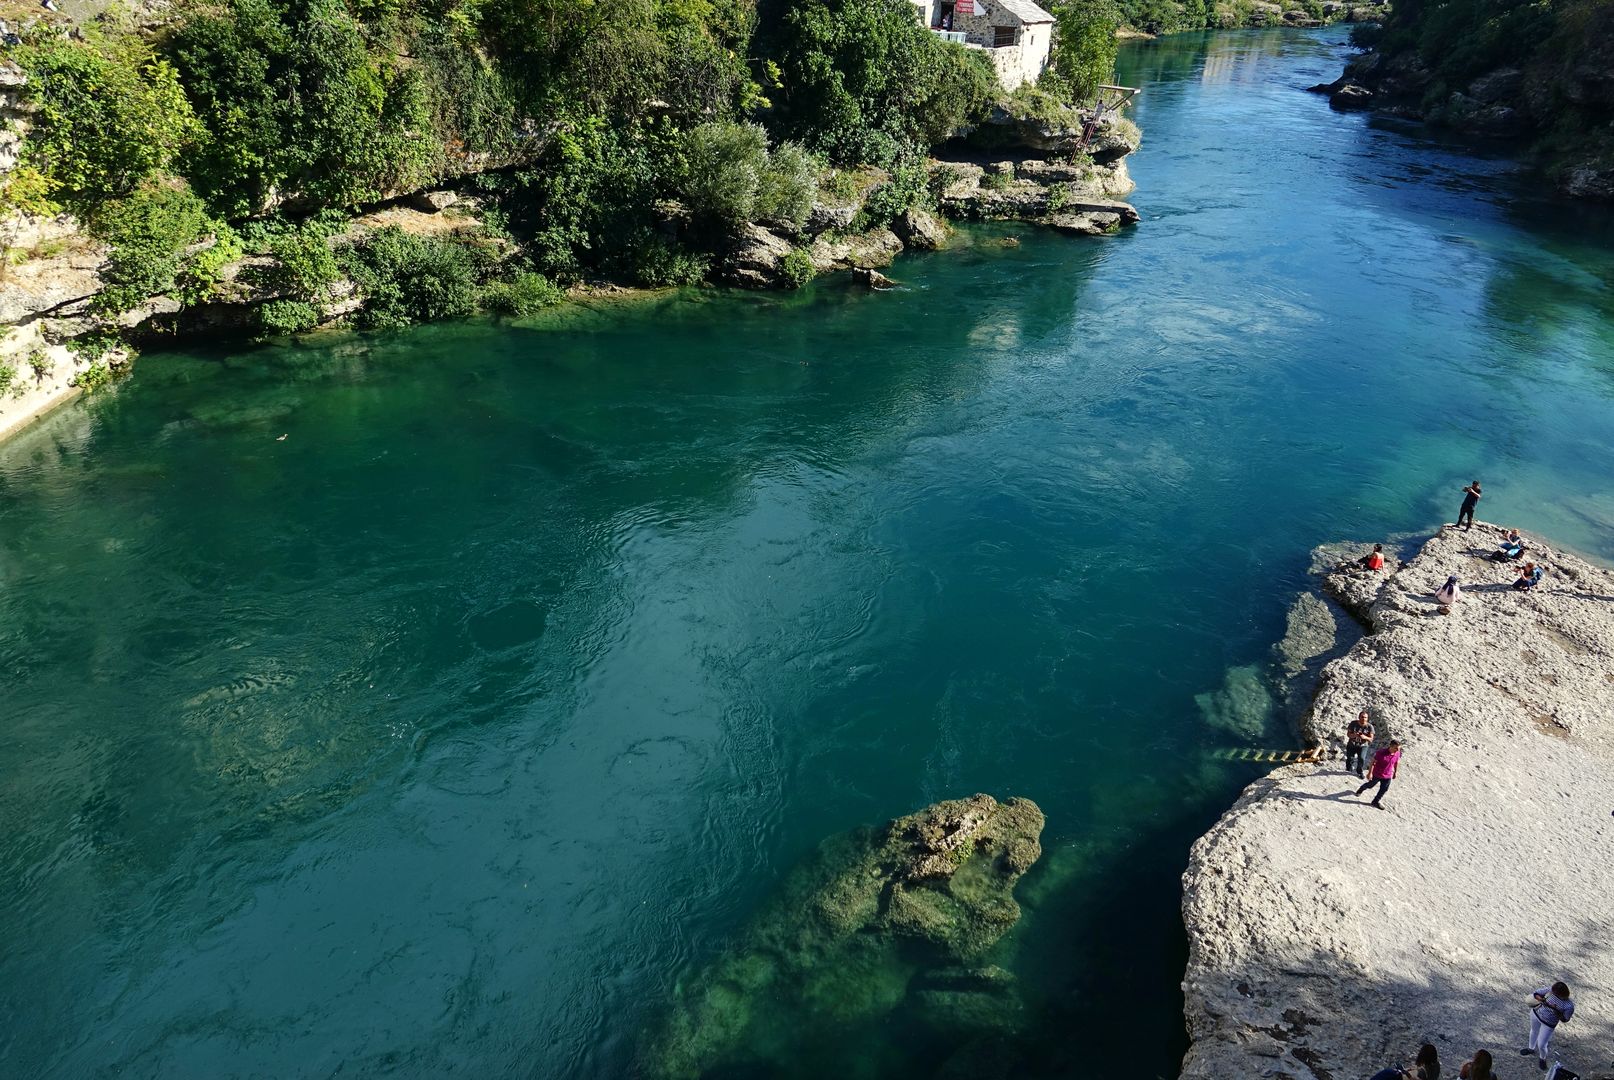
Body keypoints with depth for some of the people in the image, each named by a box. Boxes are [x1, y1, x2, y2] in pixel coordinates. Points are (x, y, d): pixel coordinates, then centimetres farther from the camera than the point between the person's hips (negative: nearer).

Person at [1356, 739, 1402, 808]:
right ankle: (1361, 789, 52)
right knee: (1370, 785, 20)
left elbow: (1396, 762, 5)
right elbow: (1373, 762, -20)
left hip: (1387, 776, 4)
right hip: (1376, 774, -4)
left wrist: (1395, 772, 16)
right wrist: (1370, 773, -17)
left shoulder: (1398, 753, -16)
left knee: (1383, 789, 13)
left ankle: (1375, 802, 34)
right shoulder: (1382, 752, -30)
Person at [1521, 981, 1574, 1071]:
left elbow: (1564, 1020, -16)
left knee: (1541, 1045, 8)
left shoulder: (1569, 1006, -29)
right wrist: (1540, 999, -31)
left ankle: (1542, 1058, 42)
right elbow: (1536, 993, -10)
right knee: (1534, 1031, 30)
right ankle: (1531, 1048, 59)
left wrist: (1557, 1011, -33)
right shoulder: (1550, 989, -22)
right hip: (1536, 1013, 4)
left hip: (1548, 1024, -3)